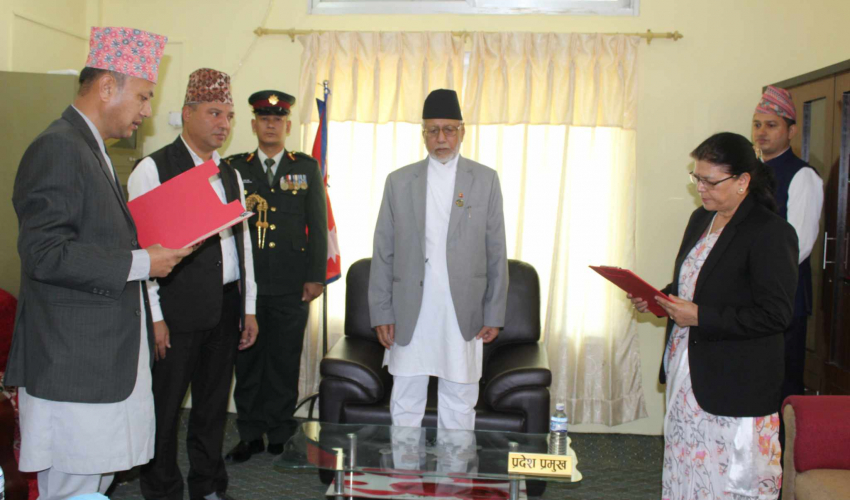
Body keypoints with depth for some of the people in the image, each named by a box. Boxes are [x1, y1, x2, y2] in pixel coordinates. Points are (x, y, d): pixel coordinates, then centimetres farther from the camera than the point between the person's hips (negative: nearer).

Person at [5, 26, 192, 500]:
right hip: (73, 366, -10)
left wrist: (153, 249, 9)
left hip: (107, 359, 10)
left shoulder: (92, 150, 18)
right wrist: (139, 263, -18)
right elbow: (44, 253, -22)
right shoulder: (57, 149, -14)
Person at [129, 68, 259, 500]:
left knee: (214, 403, 15)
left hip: (225, 308, 6)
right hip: (178, 308, -6)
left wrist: (248, 307, 13)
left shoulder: (229, 175, 15)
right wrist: (154, 316, -15)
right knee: (164, 404, 2)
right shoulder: (154, 169, -6)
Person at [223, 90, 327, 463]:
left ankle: (280, 436, 18)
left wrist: (316, 275, -2)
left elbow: (318, 224, 5)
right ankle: (250, 434, 19)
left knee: (285, 362, 5)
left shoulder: (307, 168, 8)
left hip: (291, 286, -1)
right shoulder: (234, 167, 9)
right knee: (247, 359, 7)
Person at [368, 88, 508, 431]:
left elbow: (496, 252, 4)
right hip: (410, 313, 1)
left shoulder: (485, 180, 5)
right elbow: (382, 252, 6)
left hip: (463, 314, 0)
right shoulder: (399, 181, 6)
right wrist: (381, 313, 0)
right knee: (405, 403, 7)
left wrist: (494, 314, 1)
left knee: (459, 405, 8)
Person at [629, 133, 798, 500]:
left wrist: (699, 317, -22)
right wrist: (656, 299, 3)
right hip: (686, 372, 8)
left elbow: (775, 315, -20)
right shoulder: (701, 219, 10)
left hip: (736, 386, -8)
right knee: (684, 468, 16)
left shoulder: (771, 232, -15)